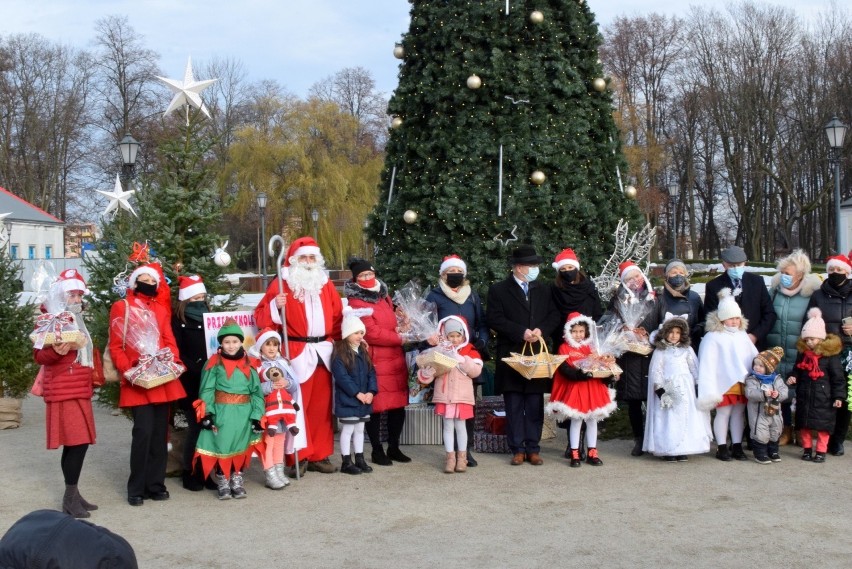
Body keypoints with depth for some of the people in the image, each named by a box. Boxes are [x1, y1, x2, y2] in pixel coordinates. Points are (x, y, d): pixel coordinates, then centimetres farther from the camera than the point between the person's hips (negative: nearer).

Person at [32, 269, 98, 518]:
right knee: (77, 442, -12)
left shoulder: (77, 319, 18)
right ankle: (70, 498, -5)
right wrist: (56, 352, -31)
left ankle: (73, 494, 15)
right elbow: (40, 355, -13)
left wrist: (92, 379, 22)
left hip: (80, 389, 9)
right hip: (64, 391, -9)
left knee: (75, 443, 10)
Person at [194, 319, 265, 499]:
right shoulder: (214, 363, -4)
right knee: (221, 446, 2)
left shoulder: (249, 364, 4)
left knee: (241, 447, 9)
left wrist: (256, 416, -3)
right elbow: (207, 390, -6)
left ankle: (237, 480, 24)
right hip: (221, 413, -2)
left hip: (243, 414, 2)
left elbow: (256, 392, 4)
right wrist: (206, 414, -15)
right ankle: (222, 482, 17)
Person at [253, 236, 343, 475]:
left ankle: (319, 456, 17)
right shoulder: (281, 284, -1)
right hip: (296, 354, -5)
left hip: (323, 352, 5)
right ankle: (297, 458, 3)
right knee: (296, 407, -4)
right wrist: (276, 306, -21)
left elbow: (337, 317, 18)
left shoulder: (326, 284, 14)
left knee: (321, 407, 8)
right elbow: (261, 318, -3)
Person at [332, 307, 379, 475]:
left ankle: (360, 459, 23)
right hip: (347, 400, -7)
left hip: (364, 399, 7)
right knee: (347, 430, -1)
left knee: (359, 429, 14)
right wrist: (357, 393, -19)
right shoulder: (339, 353, -13)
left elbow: (371, 373, 8)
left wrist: (371, 392, -7)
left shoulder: (363, 351, 10)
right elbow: (341, 376, -19)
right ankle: (346, 462, 7)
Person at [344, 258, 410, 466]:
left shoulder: (384, 296, 15)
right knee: (376, 407, 0)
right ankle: (377, 450, 12)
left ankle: (394, 447, 21)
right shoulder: (356, 302, -11)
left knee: (398, 405, 8)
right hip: (374, 361, -7)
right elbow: (372, 333, -17)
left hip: (395, 358, 7)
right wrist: (399, 338, -10)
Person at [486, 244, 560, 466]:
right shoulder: (498, 290, 2)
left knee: (535, 405, 4)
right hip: (512, 356, -3)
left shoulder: (544, 290, 16)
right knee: (514, 405, 1)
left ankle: (533, 448, 10)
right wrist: (522, 332, -15)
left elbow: (554, 316, 11)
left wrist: (541, 330, -9)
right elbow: (494, 319, -8)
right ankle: (517, 449, 7)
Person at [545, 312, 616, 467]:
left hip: (592, 387, 5)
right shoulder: (564, 348, -4)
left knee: (592, 420, 8)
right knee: (576, 420, -1)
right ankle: (575, 454, 7)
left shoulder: (590, 348, 13)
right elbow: (564, 370, -15)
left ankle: (592, 453, 17)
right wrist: (581, 374, -28)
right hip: (574, 388, -5)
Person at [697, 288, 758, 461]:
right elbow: (707, 364, -11)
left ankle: (737, 446, 19)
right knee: (723, 413, 0)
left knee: (739, 412, 10)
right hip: (724, 384, -6)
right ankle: (722, 448, 9)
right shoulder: (712, 338, -8)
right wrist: (710, 390, -15)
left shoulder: (742, 336, 12)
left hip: (743, 383, 6)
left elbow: (754, 357, 15)